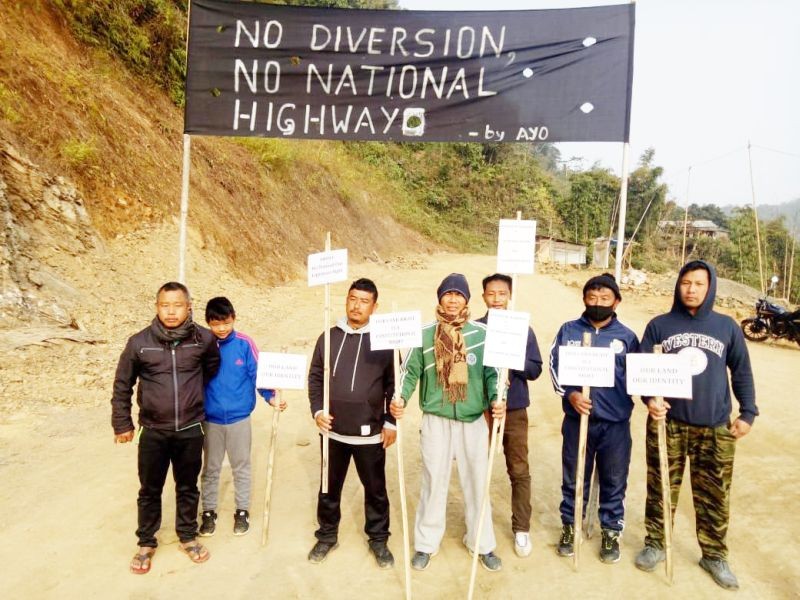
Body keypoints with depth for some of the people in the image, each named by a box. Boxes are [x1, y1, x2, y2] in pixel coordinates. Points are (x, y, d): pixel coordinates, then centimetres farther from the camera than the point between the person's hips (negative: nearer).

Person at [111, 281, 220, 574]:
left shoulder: (204, 338, -9)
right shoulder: (139, 342, -10)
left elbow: (212, 369, 12)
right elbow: (122, 385, 2)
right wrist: (122, 424, 5)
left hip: (190, 430, 1)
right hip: (153, 431, 0)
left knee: (188, 487, 16)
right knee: (150, 490, 14)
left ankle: (188, 536, 36)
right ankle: (146, 543, 35)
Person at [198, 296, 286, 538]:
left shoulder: (244, 344, -11)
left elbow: (258, 373, -7)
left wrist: (270, 396, -19)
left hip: (240, 417, -1)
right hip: (210, 419, 1)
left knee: (241, 467, 13)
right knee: (210, 468, 15)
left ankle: (242, 511, 29)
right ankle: (208, 512, 32)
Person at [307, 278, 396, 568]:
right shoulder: (329, 337, 1)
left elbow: (394, 385, -3)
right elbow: (315, 377, 6)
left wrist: (391, 422, -5)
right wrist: (317, 410, -6)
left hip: (370, 433, -2)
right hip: (333, 431, 2)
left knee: (375, 489, 13)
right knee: (329, 487, 17)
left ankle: (378, 539, 32)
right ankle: (327, 536, 37)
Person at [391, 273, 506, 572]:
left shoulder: (482, 333, -2)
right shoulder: (425, 334, -1)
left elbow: (491, 372, -1)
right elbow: (411, 372, -1)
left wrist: (496, 399, -18)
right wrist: (400, 398, -18)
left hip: (473, 420, 1)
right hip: (436, 420, 0)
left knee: (477, 482, 11)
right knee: (434, 482, 9)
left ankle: (482, 543, 30)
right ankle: (426, 543, 26)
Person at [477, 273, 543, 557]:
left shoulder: (523, 329, 1)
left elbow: (535, 370, -1)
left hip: (514, 411, 0)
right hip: (480, 409, 0)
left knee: (519, 471, 6)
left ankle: (521, 528, 21)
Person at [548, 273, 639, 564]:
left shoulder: (627, 336, 2)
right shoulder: (568, 330, 0)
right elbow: (555, 366, -2)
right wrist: (570, 394, -16)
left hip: (616, 423, 0)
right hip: (577, 420, 0)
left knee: (614, 480, 12)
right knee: (573, 478, 14)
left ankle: (611, 532, 32)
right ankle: (570, 526, 33)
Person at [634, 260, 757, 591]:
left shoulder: (727, 326, 6)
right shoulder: (659, 325, 2)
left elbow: (742, 372, 11)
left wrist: (748, 412, 6)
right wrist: (649, 398, -14)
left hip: (715, 428, 1)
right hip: (667, 423, -1)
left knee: (714, 496, 8)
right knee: (661, 489, 8)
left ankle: (714, 555, 27)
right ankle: (655, 544, 26)